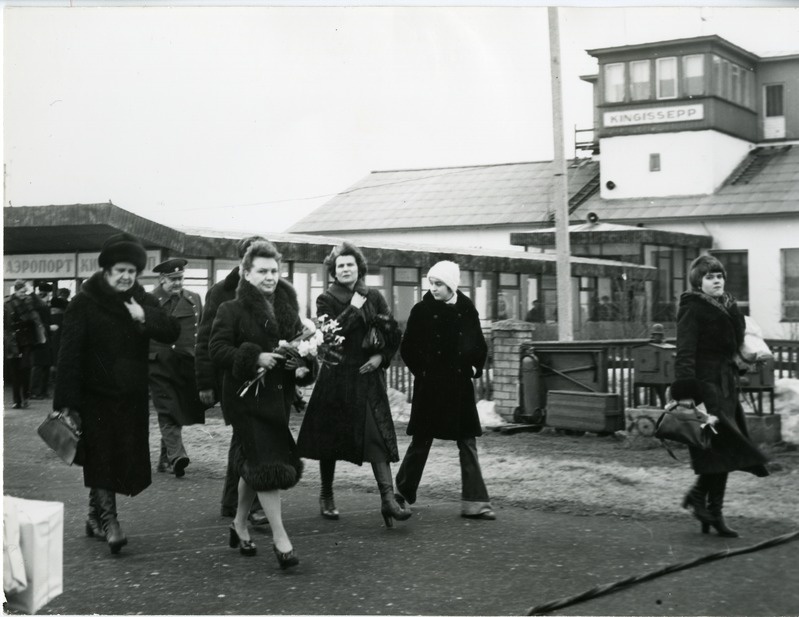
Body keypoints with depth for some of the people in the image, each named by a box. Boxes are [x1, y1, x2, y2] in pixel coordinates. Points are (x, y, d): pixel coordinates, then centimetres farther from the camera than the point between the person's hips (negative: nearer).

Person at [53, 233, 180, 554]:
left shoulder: (142, 301, 7)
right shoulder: (83, 304, -7)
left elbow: (172, 332, -3)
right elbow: (69, 354, -12)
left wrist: (145, 318, -22)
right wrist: (66, 401, -18)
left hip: (132, 397, 5)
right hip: (95, 395, -4)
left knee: (126, 459, 8)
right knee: (100, 458, -6)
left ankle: (95, 516, 24)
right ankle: (108, 522, -2)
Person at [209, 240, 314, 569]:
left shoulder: (288, 309, 11)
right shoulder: (231, 310, -5)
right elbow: (217, 349, -12)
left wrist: (303, 366, -3)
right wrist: (255, 358, -23)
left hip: (278, 395, 6)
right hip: (247, 394, -6)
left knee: (252, 465, 14)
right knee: (266, 464, -11)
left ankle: (239, 524, 32)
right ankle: (280, 538, -9)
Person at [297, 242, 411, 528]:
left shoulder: (374, 297, 7)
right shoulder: (326, 300, 1)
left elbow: (394, 332, 7)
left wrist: (381, 356, -6)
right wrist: (353, 309, -16)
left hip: (368, 376, 1)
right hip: (336, 377, -1)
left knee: (377, 435, -10)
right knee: (331, 437, 7)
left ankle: (388, 498, -16)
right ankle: (326, 496, 24)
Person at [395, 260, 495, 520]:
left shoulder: (467, 310, 2)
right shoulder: (422, 310, -4)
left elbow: (479, 346, 11)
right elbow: (408, 348, -1)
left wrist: (474, 368, -1)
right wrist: (421, 371, -5)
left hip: (460, 386, 2)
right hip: (429, 387, -2)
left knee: (468, 443, 0)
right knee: (421, 440, 7)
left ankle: (474, 501, 2)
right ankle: (402, 493, 25)